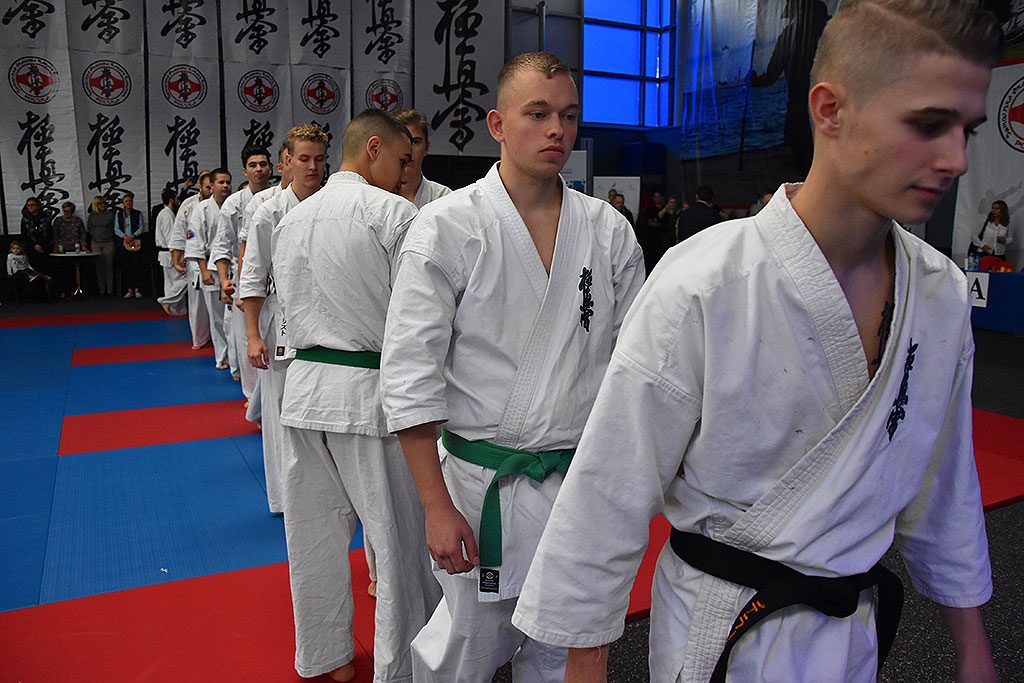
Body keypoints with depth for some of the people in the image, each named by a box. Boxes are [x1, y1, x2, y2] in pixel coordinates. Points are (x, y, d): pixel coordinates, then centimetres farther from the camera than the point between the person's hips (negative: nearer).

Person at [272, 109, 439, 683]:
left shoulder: (290, 220, 12)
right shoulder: (394, 213, -10)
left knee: (315, 532, 18)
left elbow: (295, 307, 16)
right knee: (403, 541, 7)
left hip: (305, 387, 8)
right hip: (372, 394, -7)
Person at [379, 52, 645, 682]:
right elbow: (410, 374, -10)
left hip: (584, 482, 4)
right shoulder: (449, 226, -10)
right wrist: (438, 508, -11)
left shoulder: (609, 230, 1)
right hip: (482, 482, -3)